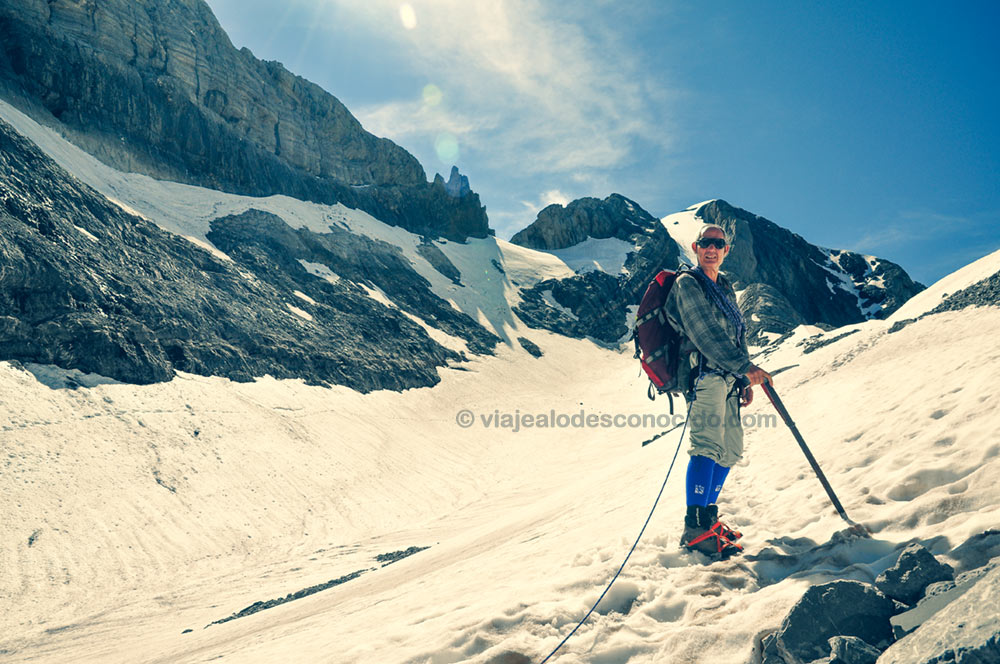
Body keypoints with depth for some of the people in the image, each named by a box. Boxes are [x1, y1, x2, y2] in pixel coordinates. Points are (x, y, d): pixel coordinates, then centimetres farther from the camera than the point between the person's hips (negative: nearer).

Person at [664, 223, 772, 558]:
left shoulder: (725, 288, 23)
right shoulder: (687, 284, -4)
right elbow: (705, 334, -15)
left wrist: (744, 382, 18)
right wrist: (746, 368, -20)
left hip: (728, 379, 9)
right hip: (705, 374, -9)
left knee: (730, 450, 8)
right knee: (708, 446, -19)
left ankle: (708, 516, 18)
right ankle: (695, 529, -20)